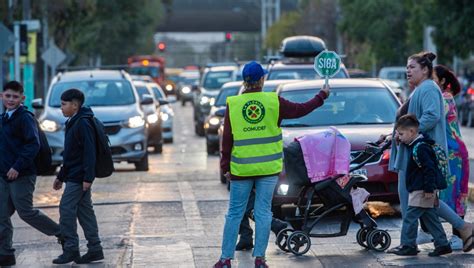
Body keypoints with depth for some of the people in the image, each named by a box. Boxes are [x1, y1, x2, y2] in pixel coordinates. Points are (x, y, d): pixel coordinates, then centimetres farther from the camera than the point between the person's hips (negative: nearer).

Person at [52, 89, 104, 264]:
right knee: (84, 211, 9)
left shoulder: (83, 124, -14)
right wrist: (61, 177, 27)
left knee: (66, 209, -10)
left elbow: (89, 152, -20)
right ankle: (95, 249, 11)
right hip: (73, 176, 10)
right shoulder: (72, 123, 18)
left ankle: (71, 249, -7)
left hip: (78, 177, -10)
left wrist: (87, 177, -25)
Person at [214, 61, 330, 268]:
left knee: (234, 213, 6)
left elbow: (227, 140, -1)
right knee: (263, 212, 6)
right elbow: (300, 110, 8)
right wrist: (322, 96, 24)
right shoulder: (273, 102, -4)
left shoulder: (233, 104, -3)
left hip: (241, 168, 0)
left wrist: (225, 167, 8)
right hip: (268, 166, 0)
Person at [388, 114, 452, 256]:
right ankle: (442, 244, 14)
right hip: (419, 190, 10)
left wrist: (429, 189, -22)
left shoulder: (420, 148, -19)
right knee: (430, 217, 12)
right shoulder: (416, 146, 13)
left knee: (410, 217, -6)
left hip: (421, 191, -10)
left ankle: (408, 245, -3)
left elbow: (429, 169, -22)